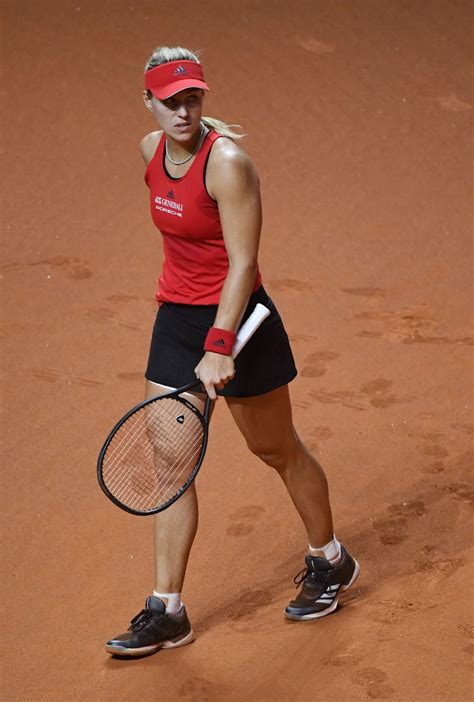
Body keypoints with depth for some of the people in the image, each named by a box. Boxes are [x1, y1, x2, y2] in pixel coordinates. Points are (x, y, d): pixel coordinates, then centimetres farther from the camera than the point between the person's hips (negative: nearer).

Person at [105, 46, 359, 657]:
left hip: (236, 318, -6)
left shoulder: (227, 162, -21)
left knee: (276, 450, 12)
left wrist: (219, 348, -29)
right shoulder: (152, 149, 1)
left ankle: (330, 561, 35)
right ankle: (166, 612, 8)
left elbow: (242, 265, -24)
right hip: (175, 317, 6)